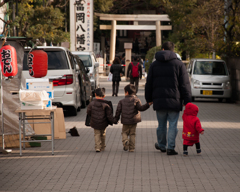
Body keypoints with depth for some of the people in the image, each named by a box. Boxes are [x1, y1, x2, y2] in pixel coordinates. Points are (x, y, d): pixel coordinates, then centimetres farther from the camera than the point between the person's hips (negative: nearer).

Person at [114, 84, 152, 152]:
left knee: (124, 132, 14)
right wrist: (148, 105, -18)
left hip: (125, 121, 0)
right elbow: (140, 108, -16)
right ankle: (131, 148, 5)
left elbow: (118, 111, 3)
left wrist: (115, 120, 12)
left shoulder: (122, 101, 2)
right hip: (134, 121, 0)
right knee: (132, 134, 8)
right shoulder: (136, 100, -3)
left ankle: (125, 141, -17)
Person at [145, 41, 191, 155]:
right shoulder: (179, 64, 0)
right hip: (174, 100, -3)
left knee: (161, 125, 14)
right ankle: (170, 147, -4)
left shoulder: (154, 65, 9)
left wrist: (149, 99, 20)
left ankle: (162, 145, 27)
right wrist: (187, 100, 1)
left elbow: (149, 84, 12)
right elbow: (185, 84, -2)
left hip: (159, 100, 3)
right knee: (173, 125, 0)